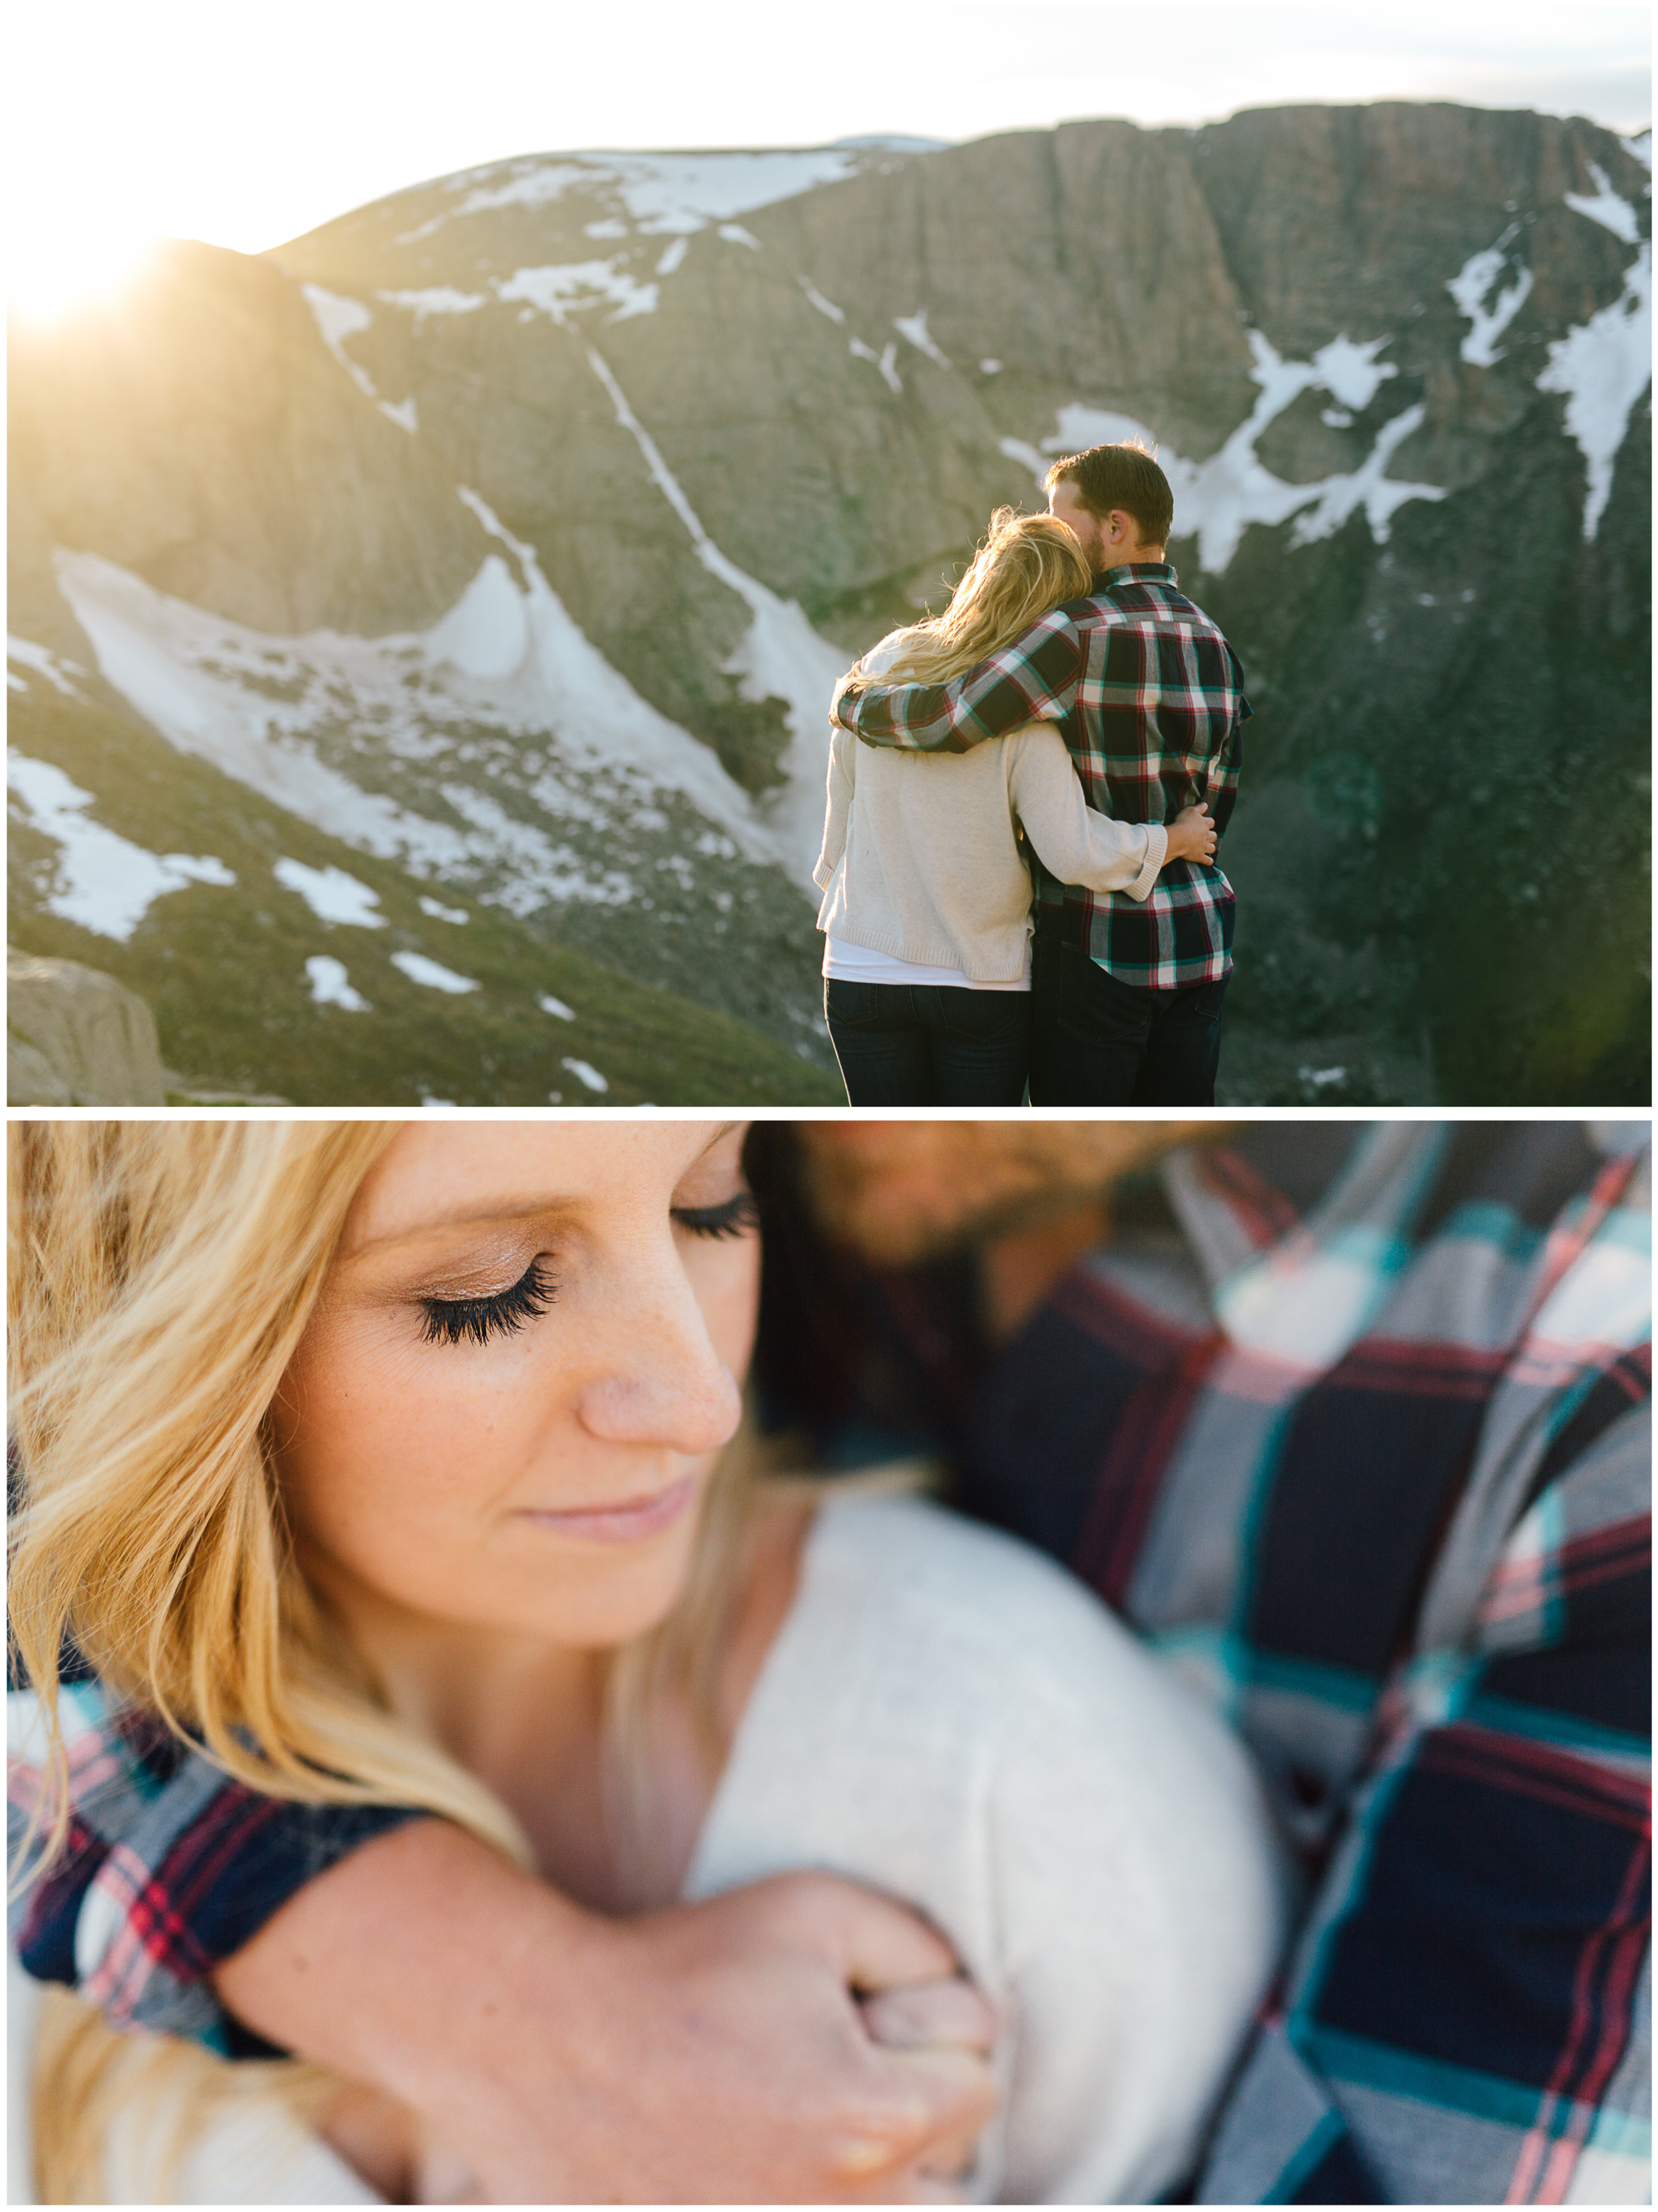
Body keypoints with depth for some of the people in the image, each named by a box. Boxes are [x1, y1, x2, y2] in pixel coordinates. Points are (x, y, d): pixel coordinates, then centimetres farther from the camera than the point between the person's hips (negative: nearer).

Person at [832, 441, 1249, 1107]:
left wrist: (851, 703, -2)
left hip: (1098, 950, -7)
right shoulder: (1215, 646, 10)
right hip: (1198, 946, 7)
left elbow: (947, 719, -20)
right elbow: (1216, 802, 14)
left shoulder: (1080, 633, -16)